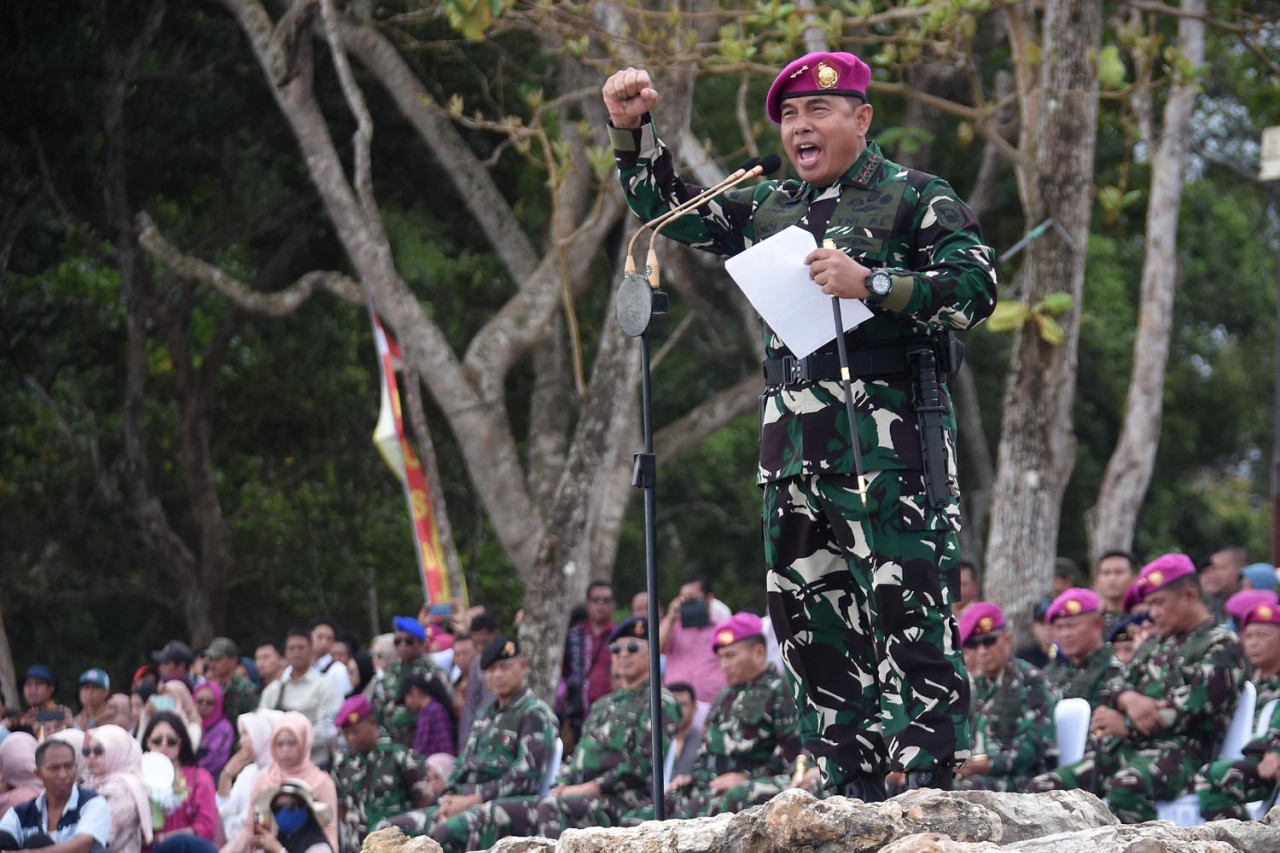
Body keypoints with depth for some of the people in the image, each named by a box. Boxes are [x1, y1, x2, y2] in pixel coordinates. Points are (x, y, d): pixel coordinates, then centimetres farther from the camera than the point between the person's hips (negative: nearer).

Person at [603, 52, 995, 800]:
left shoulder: (915, 198, 1)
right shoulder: (769, 209, 20)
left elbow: (977, 288, -9)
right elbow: (670, 208, 28)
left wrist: (872, 284, -17)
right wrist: (632, 130, 15)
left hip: (889, 446, -7)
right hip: (796, 452, 7)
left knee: (911, 614, -12)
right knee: (813, 624, 7)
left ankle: (931, 788, -13)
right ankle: (850, 795, 13)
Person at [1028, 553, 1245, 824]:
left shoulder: (1221, 647, 0)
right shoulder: (1155, 646, 25)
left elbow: (1188, 709, -11)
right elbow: (1116, 685, 17)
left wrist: (1125, 725, -8)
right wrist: (1129, 699, -9)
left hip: (1180, 752, -8)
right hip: (1123, 749, 8)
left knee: (1125, 786, -41)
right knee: (1042, 788, -8)